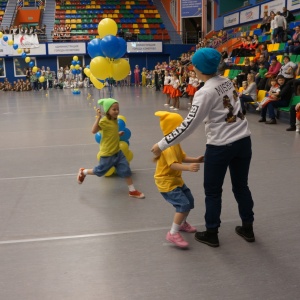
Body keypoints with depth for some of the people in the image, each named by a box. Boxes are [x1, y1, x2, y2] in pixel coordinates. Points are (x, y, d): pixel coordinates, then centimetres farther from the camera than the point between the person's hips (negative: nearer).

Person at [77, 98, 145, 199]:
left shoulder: (115, 120, 4)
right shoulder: (104, 121, -21)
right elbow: (94, 131, -36)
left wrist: (118, 134, 10)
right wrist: (98, 117, -40)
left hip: (117, 152, 7)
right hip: (107, 154, -7)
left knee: (126, 170, 5)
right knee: (99, 171, 12)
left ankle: (132, 191, 17)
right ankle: (83, 172, 39)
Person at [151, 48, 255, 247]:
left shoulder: (205, 92, -17)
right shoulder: (228, 82, 6)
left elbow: (189, 125, -20)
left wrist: (163, 144, -15)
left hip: (221, 146, -7)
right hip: (243, 140, 7)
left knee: (213, 191, 10)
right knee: (241, 186, 20)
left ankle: (211, 234, 23)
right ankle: (248, 229, 33)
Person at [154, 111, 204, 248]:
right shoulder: (168, 146, -27)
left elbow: (183, 157, 11)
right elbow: (173, 165, -37)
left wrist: (195, 160, -4)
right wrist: (188, 167, -51)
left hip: (176, 179, 11)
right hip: (166, 182, -10)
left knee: (190, 201, 20)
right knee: (184, 205, -17)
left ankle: (182, 224, 41)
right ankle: (173, 234, -9)